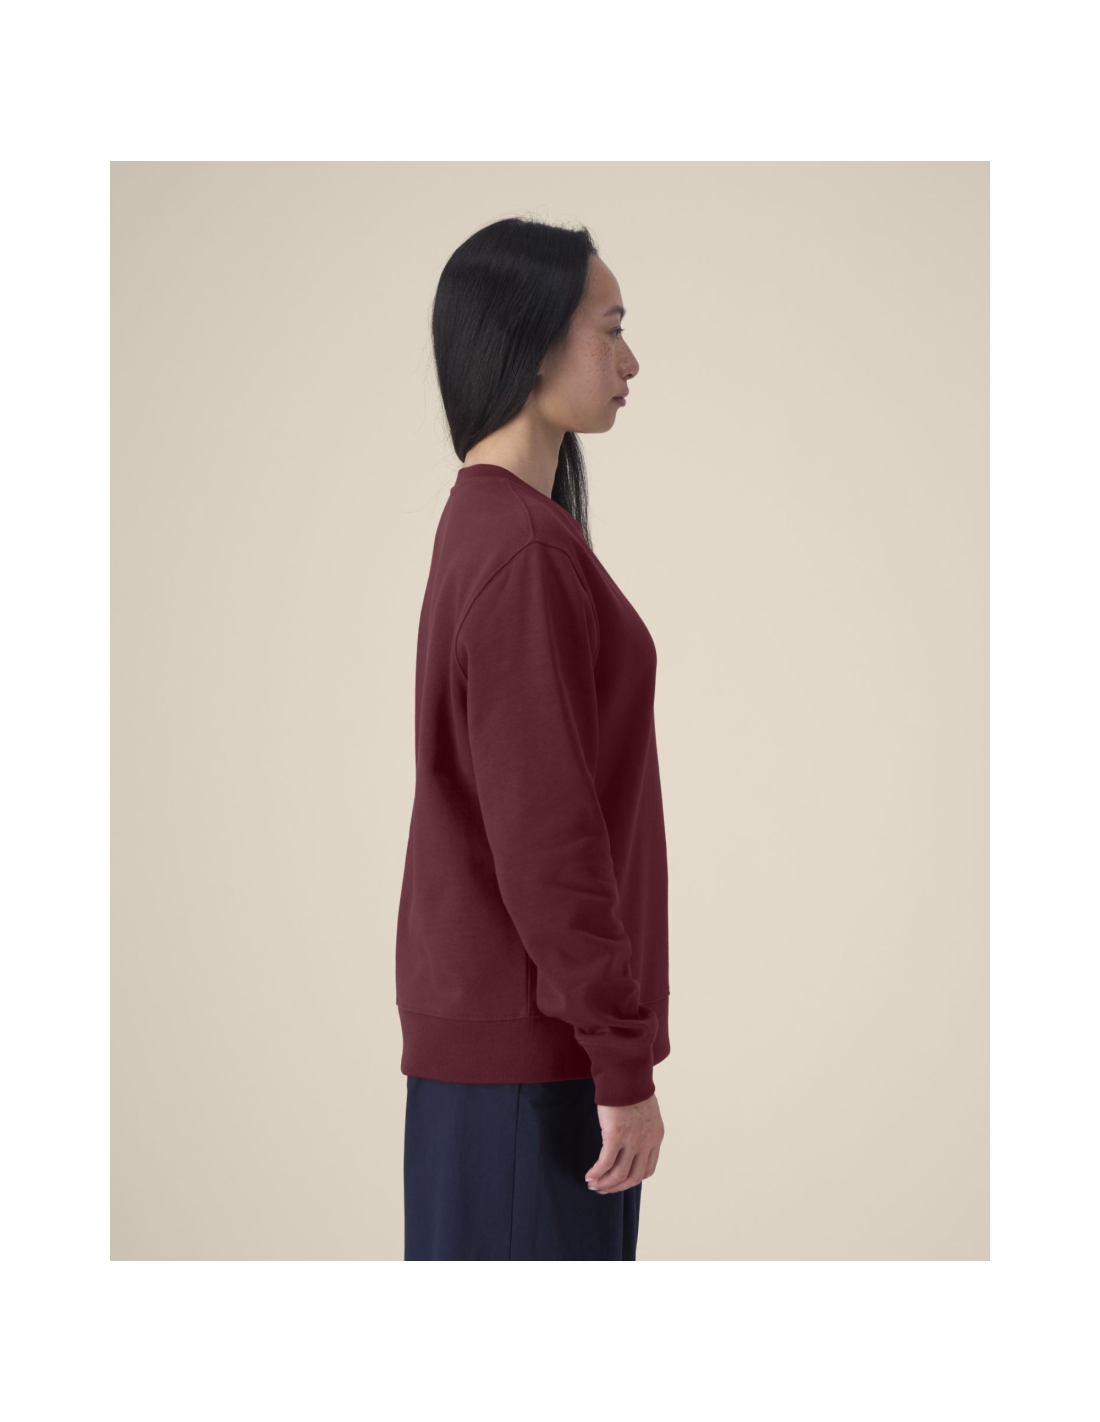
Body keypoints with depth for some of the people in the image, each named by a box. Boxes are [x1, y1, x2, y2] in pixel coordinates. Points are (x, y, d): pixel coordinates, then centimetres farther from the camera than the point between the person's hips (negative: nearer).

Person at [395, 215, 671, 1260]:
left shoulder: (488, 522, 12)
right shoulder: (525, 551, -19)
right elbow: (547, 832, -21)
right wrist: (623, 1062, -17)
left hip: (490, 1013, 10)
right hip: (529, 1044, -10)